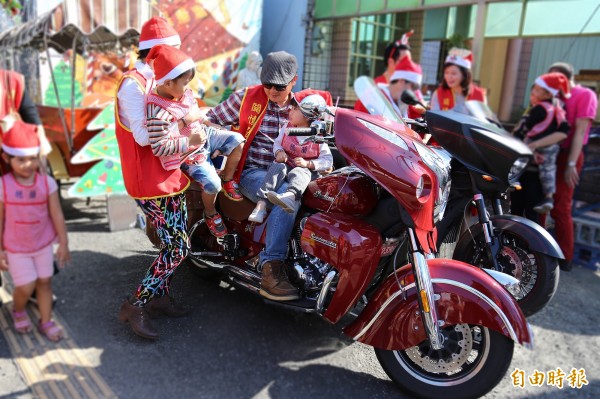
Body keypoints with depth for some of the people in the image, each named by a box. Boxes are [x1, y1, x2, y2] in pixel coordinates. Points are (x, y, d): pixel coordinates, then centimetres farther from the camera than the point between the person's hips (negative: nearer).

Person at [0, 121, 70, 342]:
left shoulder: (47, 183, -13)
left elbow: (57, 215, -7)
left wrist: (63, 244, -4)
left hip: (44, 244, 2)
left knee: (45, 282, 11)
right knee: (26, 287, 1)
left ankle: (46, 322, 28)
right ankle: (18, 311, 35)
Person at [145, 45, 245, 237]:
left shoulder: (184, 92, -6)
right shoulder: (158, 112, -31)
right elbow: (158, 147, -29)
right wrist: (189, 142, -31)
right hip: (187, 154, -7)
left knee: (237, 140, -3)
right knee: (212, 184, -17)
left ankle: (228, 179, 18)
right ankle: (210, 214, 17)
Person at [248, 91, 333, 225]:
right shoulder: (287, 128, 6)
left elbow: (327, 161, -8)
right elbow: (277, 142, 16)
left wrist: (308, 163, -22)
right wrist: (279, 152, -9)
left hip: (306, 170, -3)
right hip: (287, 164, 3)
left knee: (299, 173, -37)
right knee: (277, 167, -30)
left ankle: (291, 196, -73)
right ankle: (261, 204, -45)